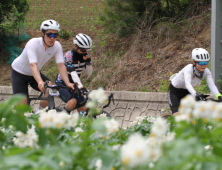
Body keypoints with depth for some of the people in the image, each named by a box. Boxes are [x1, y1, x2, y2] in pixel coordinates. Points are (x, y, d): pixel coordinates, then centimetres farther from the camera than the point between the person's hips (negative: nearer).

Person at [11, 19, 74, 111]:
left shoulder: (57, 46, -18)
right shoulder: (33, 43, -33)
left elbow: (61, 65, -25)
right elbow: (33, 65, -45)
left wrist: (68, 83, -41)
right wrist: (40, 82, -61)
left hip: (33, 75, 5)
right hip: (19, 74, -5)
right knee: (22, 104, -19)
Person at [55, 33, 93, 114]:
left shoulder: (85, 55, -3)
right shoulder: (69, 56, -23)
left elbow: (89, 73, -3)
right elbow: (73, 73, -35)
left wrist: (88, 62, -22)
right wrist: (81, 87, -48)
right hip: (62, 84, -6)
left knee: (83, 109, -9)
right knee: (73, 101, -31)